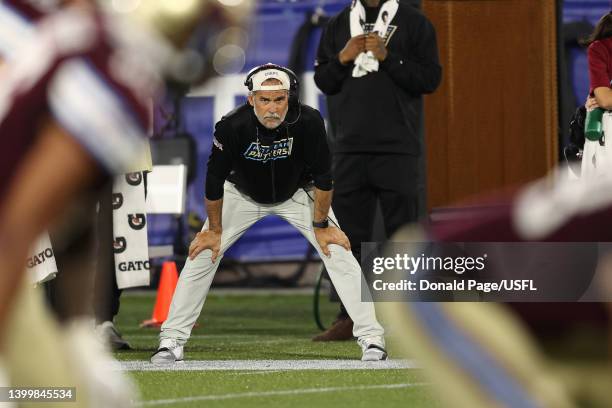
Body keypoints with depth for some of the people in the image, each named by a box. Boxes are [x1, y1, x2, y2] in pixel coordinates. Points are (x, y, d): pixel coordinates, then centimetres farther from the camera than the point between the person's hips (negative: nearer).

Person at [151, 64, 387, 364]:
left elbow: (323, 177, -18)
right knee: (202, 255, -8)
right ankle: (172, 341, 2)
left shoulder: (309, 122, -33)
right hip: (243, 196, 0)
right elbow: (214, 181, -18)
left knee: (339, 253, -11)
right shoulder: (231, 127, -33)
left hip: (297, 195, 0)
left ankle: (371, 339, -4)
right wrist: (215, 230, -9)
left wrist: (321, 225, -11)